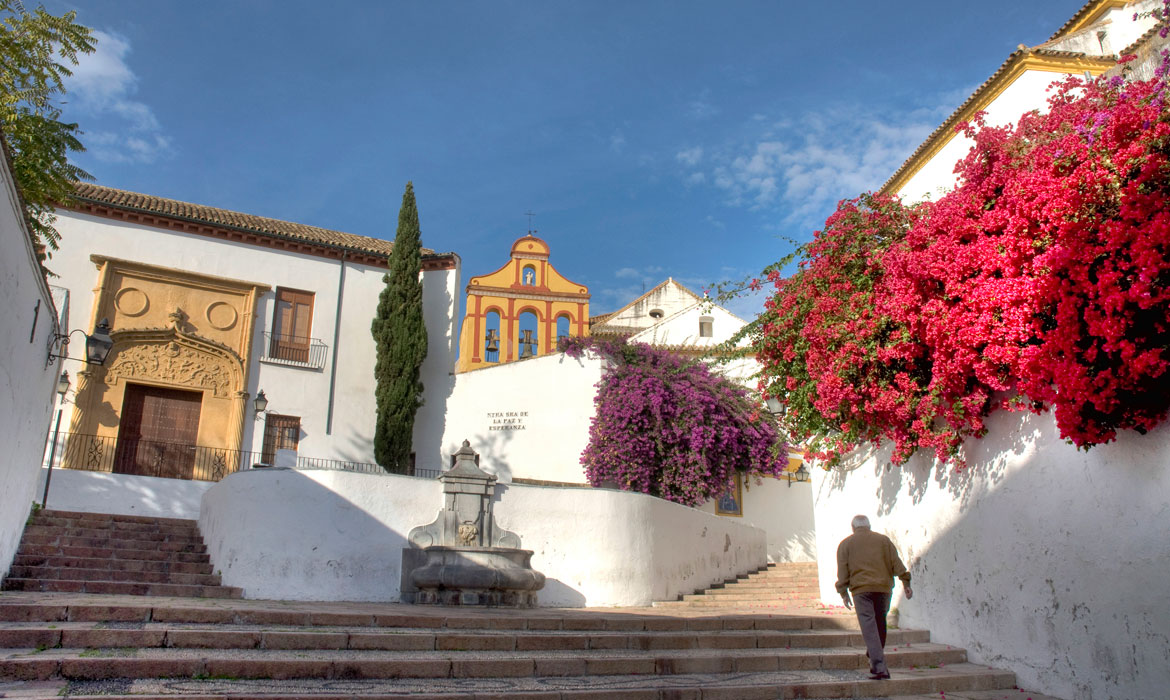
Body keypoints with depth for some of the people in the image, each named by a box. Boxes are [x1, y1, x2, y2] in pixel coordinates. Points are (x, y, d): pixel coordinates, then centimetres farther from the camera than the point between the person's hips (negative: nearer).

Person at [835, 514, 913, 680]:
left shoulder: (845, 544, 12)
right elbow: (896, 562, 7)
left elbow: (842, 570, 5)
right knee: (880, 624, 16)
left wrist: (843, 592, 5)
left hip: (861, 589, -2)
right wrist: (906, 583, 5)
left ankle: (879, 668, -15)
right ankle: (876, 661, 21)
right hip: (883, 587, 2)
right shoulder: (883, 539, 15)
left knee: (869, 628, -6)